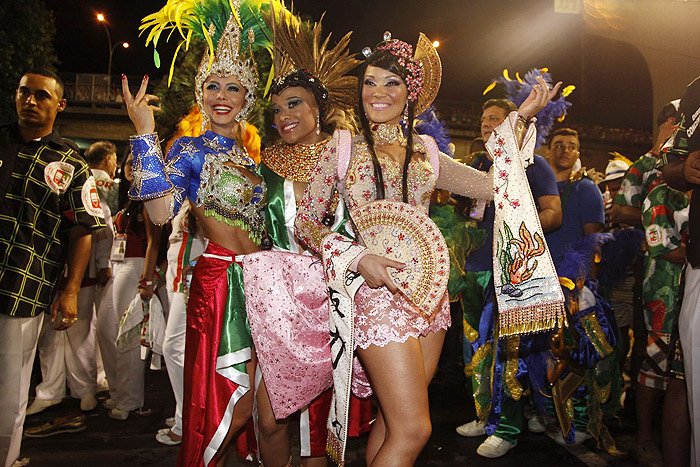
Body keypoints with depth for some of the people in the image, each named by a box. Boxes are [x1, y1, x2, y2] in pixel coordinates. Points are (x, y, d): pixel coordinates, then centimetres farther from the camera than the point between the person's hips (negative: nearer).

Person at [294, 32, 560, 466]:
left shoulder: (426, 152, 13)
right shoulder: (344, 148, 3)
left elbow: (494, 185, 11)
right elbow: (306, 222, 1)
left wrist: (521, 119, 9)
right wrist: (359, 258, -14)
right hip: (378, 291, -4)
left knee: (393, 418, 13)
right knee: (412, 429, -6)